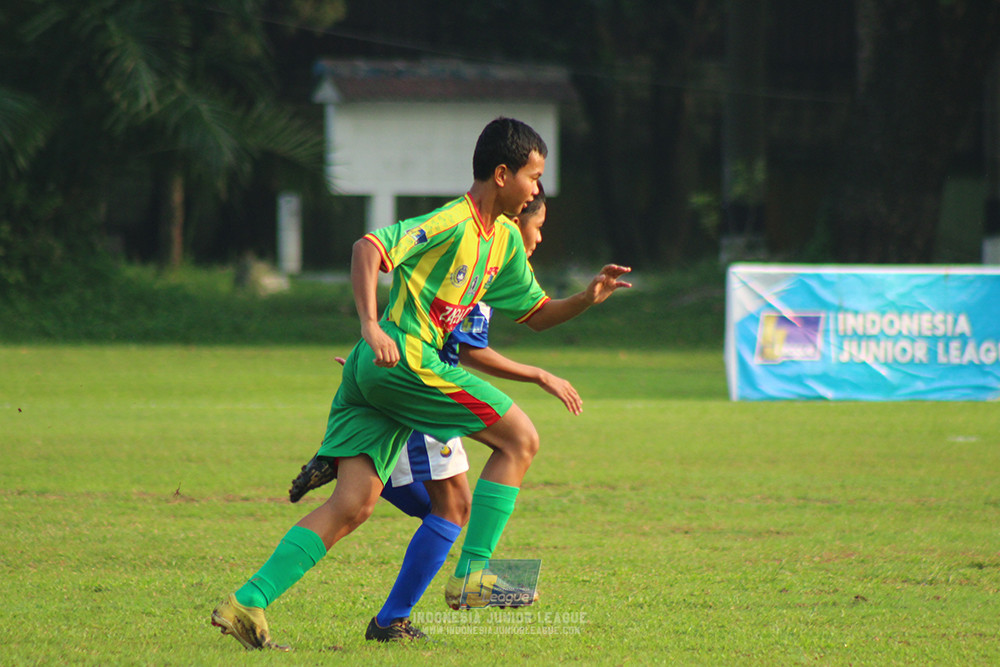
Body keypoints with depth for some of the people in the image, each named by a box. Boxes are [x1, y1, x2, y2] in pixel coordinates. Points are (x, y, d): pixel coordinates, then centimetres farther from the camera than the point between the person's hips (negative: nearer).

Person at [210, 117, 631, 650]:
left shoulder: (503, 241, 20)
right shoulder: (451, 222, -10)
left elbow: (537, 314, 29)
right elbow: (369, 248, -22)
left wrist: (588, 297, 11)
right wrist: (370, 324, -32)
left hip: (375, 372, 9)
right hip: (401, 359, -9)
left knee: (353, 507, 0)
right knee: (519, 439, -4)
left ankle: (246, 604, -7)